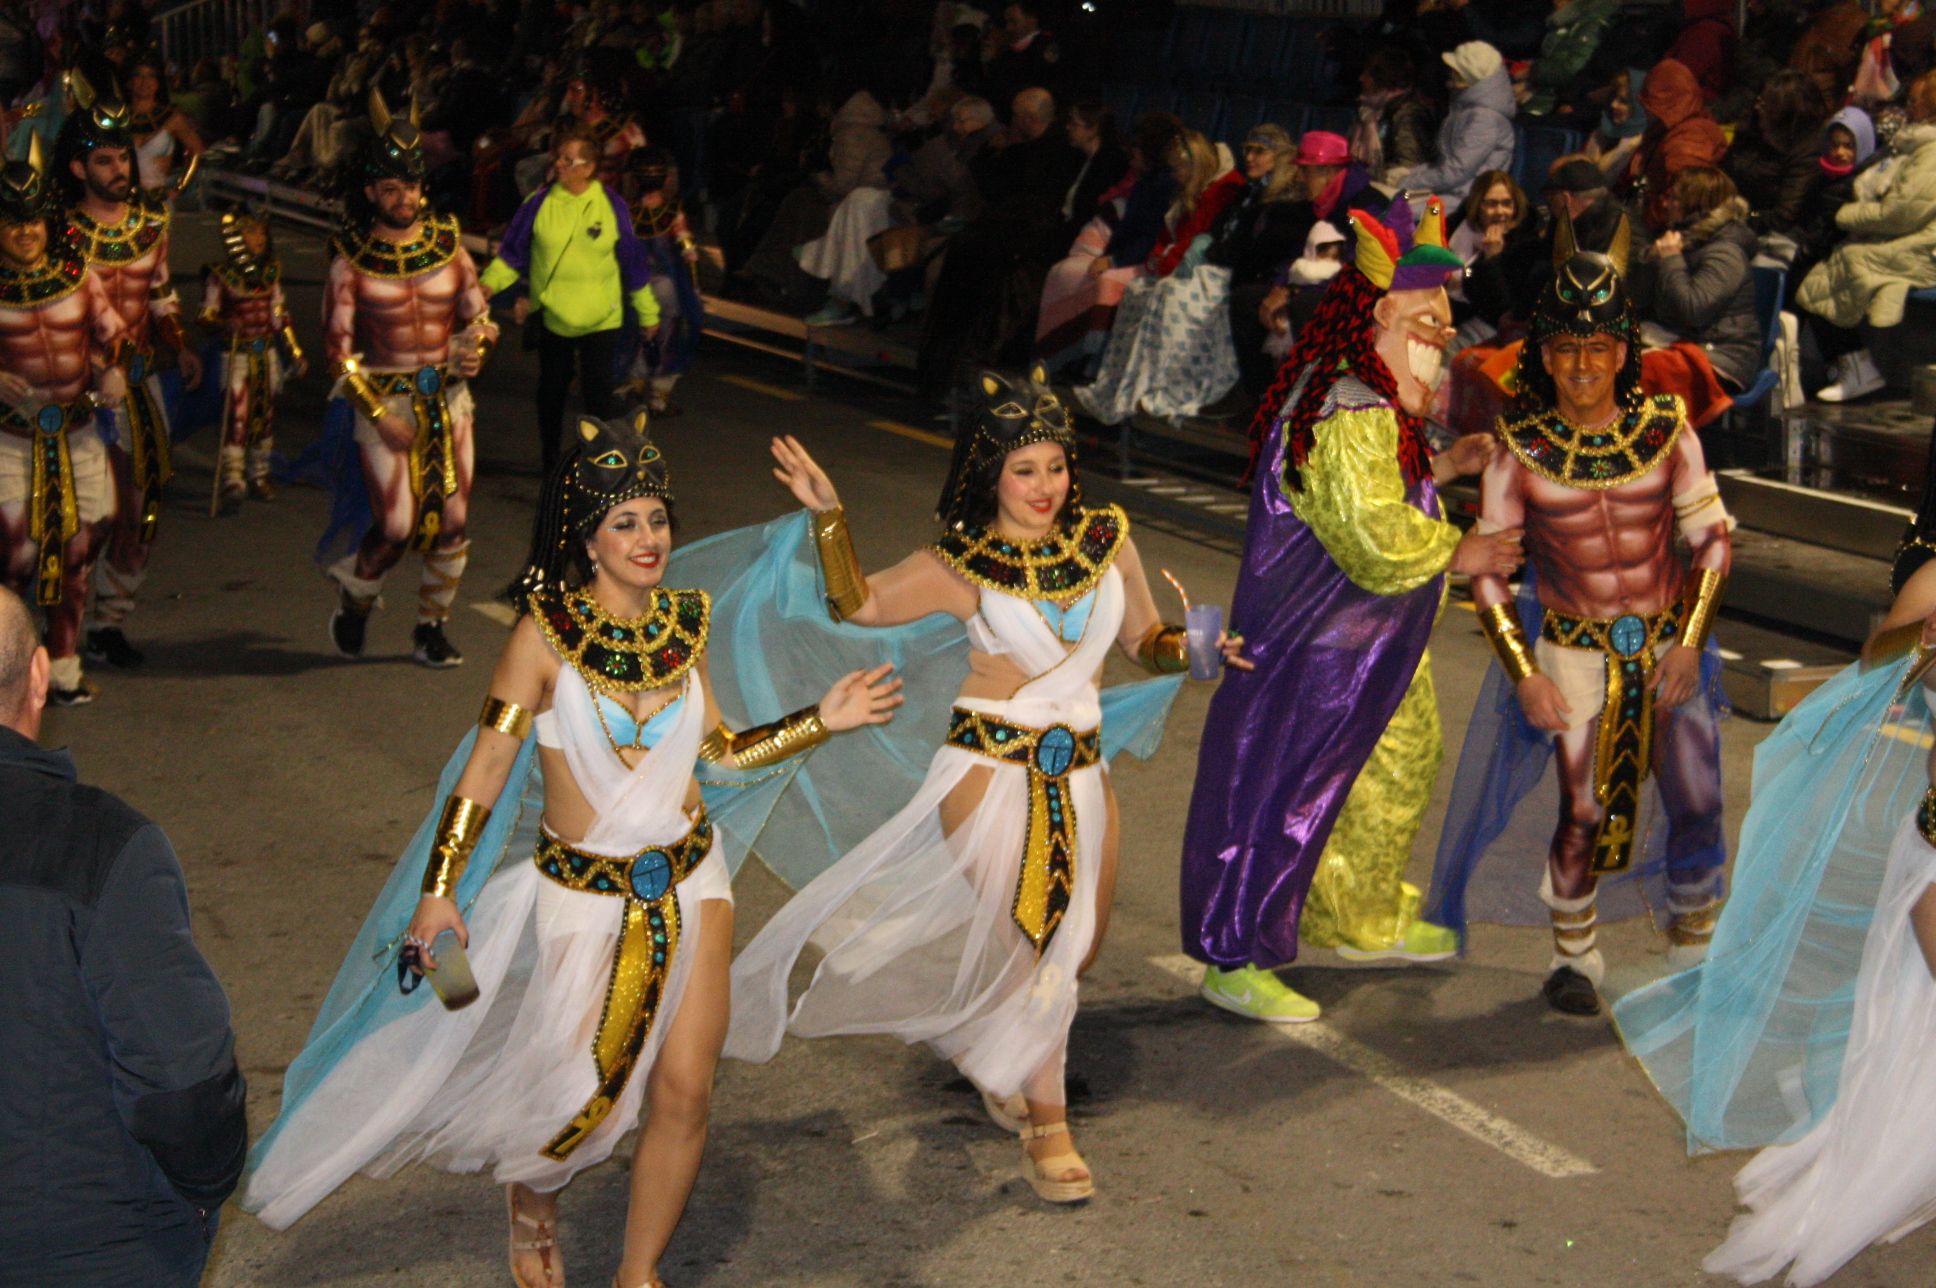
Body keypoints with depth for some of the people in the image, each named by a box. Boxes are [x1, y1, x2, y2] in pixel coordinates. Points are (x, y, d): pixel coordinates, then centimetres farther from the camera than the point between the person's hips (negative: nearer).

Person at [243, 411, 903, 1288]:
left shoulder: (684, 623, 0)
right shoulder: (546, 633, -15)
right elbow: (487, 765, -15)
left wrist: (823, 721, 4)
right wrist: (438, 890, -20)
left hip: (690, 880, 4)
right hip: (583, 892, -4)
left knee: (684, 1092, 2)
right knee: (584, 1095, 4)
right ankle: (533, 1194, 41)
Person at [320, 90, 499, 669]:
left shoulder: (447, 244, 5)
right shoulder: (352, 259, -4)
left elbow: (480, 313, 12)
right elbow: (337, 348, -5)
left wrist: (476, 345, -12)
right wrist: (379, 414, -12)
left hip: (447, 397, 4)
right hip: (384, 399, -3)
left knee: (452, 519, 1)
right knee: (396, 526, -10)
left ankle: (431, 628, 18)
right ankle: (353, 598, 21)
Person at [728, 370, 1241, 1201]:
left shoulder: (1106, 540, 4)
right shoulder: (965, 565, -8)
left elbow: (1145, 640, 14)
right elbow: (858, 603, -16)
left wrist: (1192, 650, -6)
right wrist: (829, 518, -28)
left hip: (1081, 769, 5)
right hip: (992, 764, -5)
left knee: (1077, 947, 12)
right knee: (1028, 944, -8)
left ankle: (1000, 1058, 41)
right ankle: (1046, 1123, 8)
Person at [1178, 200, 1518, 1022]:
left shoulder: (1369, 400, 8)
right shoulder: (1352, 416, -26)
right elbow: (1378, 540, -29)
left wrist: (1445, 467, 11)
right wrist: (1460, 554, -16)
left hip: (1368, 645, 11)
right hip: (1316, 651, -11)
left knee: (1399, 767, 24)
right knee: (1283, 794, -1)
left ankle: (1364, 921, 42)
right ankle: (1234, 963, 10)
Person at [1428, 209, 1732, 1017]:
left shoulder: (1664, 428, -5)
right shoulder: (1522, 447, -9)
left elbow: (1713, 535, 1)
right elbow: (1486, 568, -4)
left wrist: (1690, 643, -9)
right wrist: (1524, 675, -11)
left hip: (1669, 643, 2)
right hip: (1574, 651, -2)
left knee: (1697, 804, 0)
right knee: (1585, 811, -6)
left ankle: (1696, 949, 24)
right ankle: (1573, 956, 19)